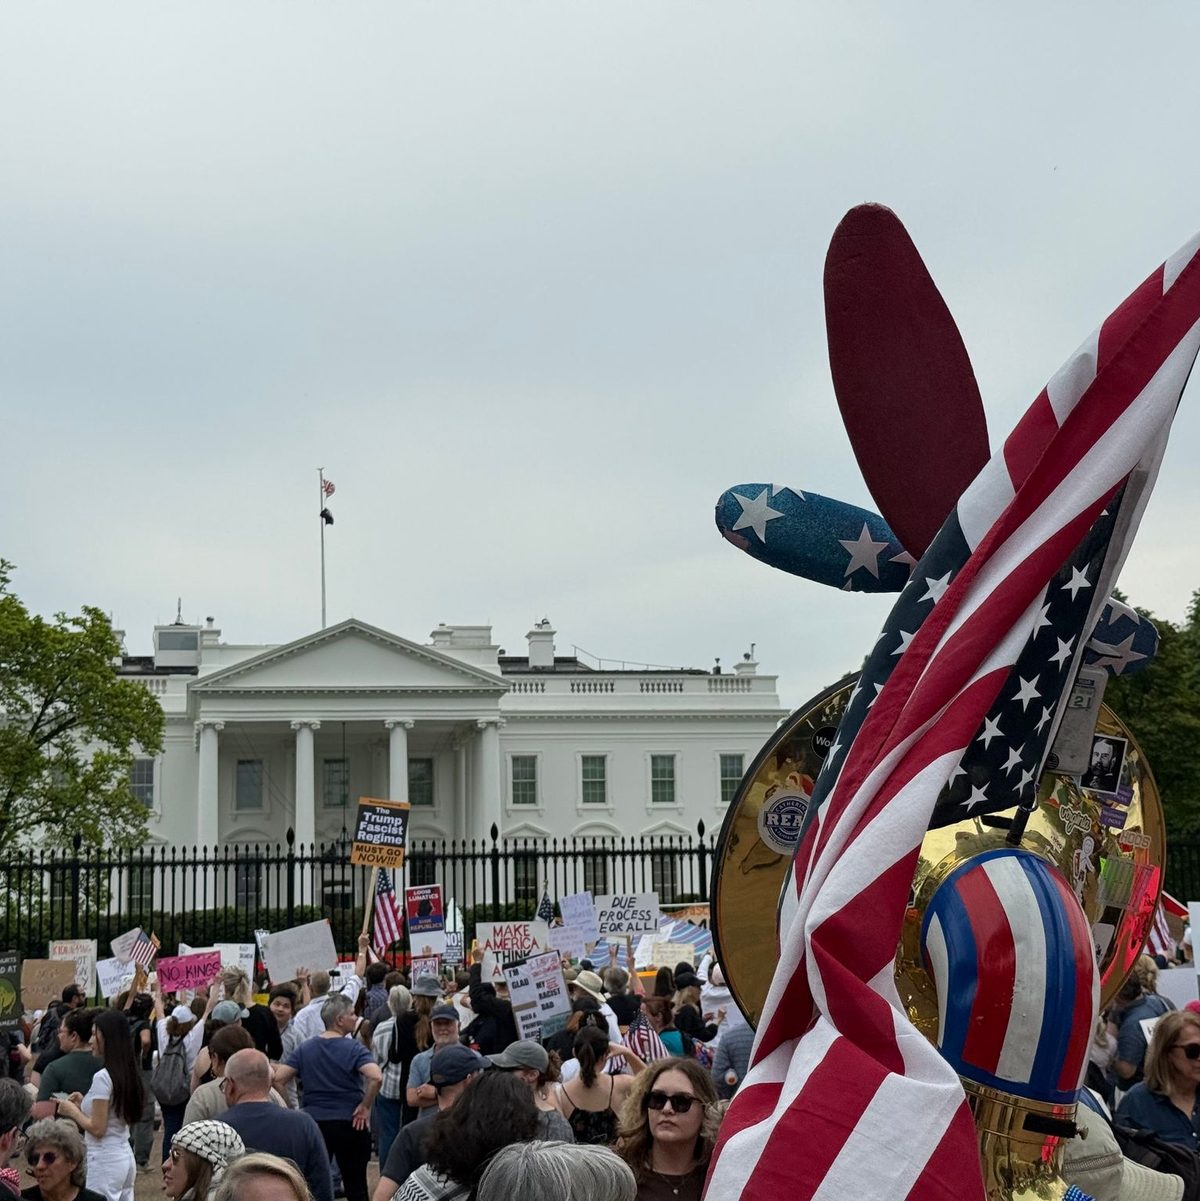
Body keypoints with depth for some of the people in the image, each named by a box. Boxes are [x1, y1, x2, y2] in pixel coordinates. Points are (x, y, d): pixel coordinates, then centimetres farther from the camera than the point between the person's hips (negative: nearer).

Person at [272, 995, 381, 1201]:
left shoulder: (305, 1048, 3)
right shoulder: (353, 1048, -9)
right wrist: (365, 1106, -9)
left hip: (314, 1122, 3)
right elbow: (376, 1077, -23)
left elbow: (278, 1077, -4)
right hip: (349, 1123, -3)